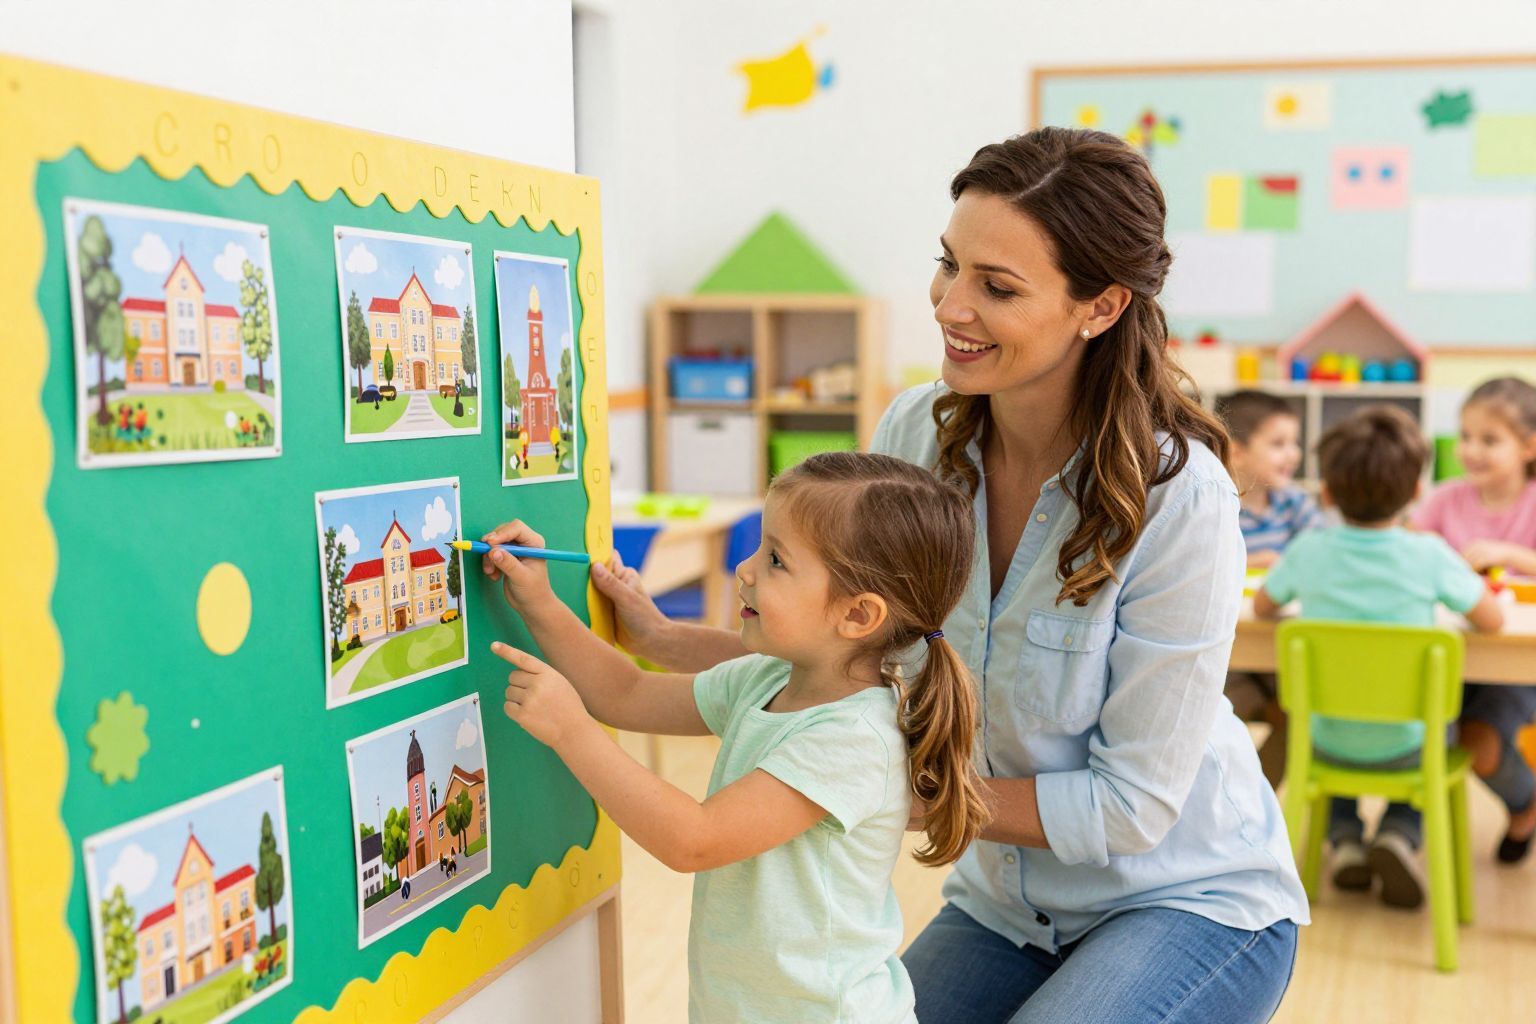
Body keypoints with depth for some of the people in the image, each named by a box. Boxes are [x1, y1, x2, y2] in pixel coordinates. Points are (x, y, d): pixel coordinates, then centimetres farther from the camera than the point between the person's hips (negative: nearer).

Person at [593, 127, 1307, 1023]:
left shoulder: (1177, 496, -26)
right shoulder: (916, 434, -11)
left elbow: (1131, 805, -21)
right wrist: (665, 639, -9)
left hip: (1192, 903, -4)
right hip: (1008, 906, 4)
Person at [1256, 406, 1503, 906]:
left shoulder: (1308, 551, -12)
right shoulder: (1430, 556, -16)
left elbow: (1262, 606, 6)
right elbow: (1492, 620, -3)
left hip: (1327, 746, 2)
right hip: (1404, 748, -1)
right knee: (1438, 727, 33)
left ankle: (1343, 836, 17)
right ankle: (1400, 833, 8)